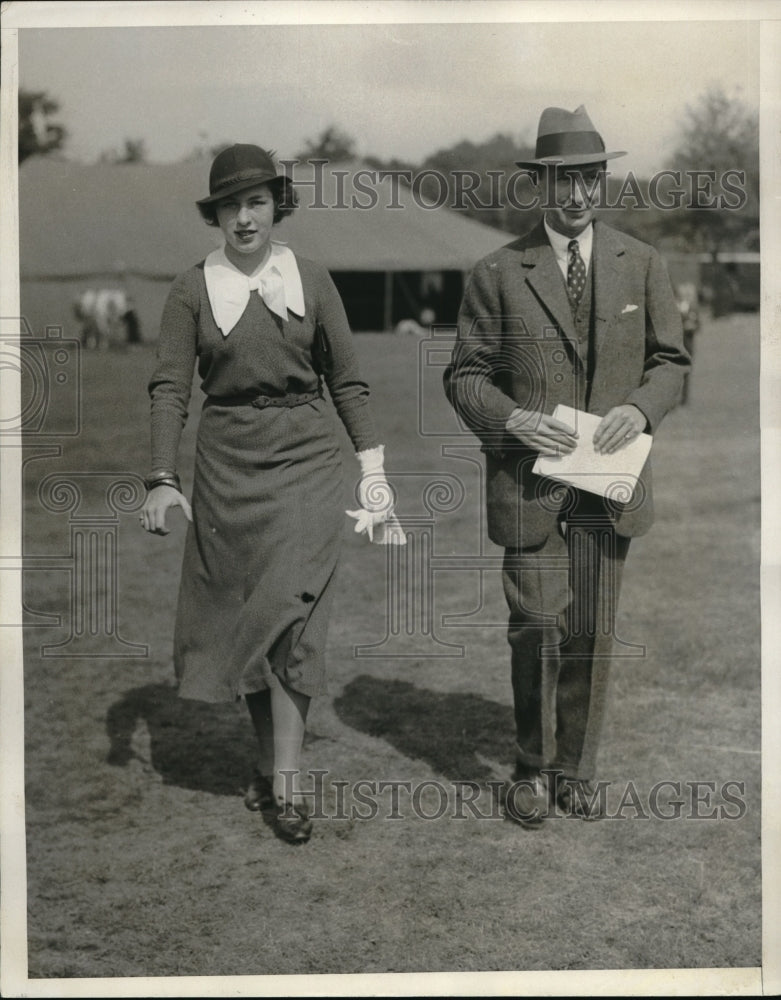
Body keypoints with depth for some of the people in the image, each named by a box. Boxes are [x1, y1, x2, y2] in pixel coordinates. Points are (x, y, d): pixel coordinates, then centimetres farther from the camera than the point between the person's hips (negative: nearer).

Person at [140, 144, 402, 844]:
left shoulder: (311, 280, 3)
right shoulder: (193, 289, 2)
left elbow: (347, 381, 7)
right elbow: (170, 388, -3)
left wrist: (373, 470, 3)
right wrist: (163, 479, -14)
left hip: (304, 457, -1)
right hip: (227, 462, 1)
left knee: (291, 610, -9)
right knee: (241, 615, 7)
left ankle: (285, 784, -4)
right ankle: (269, 759, 24)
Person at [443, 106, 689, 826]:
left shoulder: (641, 265, 7)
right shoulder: (498, 274, 0)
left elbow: (670, 359, 12)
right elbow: (465, 375, 3)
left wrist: (640, 408, -9)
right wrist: (511, 420, -16)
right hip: (529, 486, -2)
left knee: (592, 636, 9)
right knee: (537, 630, -4)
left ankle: (576, 768, 27)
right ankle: (534, 768, 18)